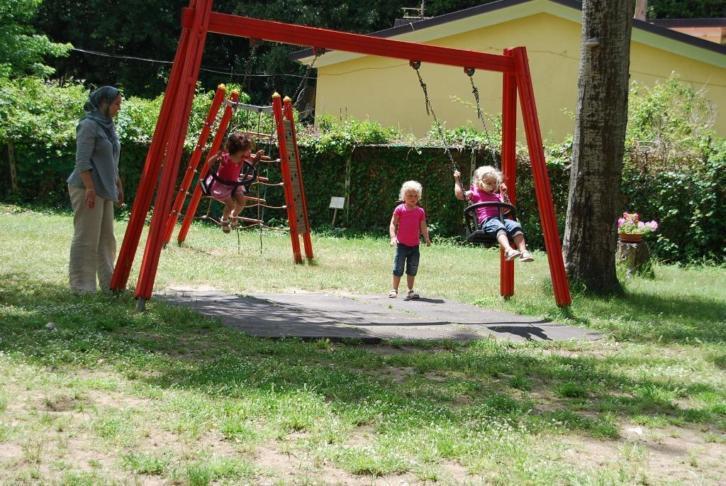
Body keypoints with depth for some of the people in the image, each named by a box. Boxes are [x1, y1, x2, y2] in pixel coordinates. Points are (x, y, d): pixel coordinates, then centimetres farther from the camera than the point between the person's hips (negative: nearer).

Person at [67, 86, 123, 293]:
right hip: (88, 189, -9)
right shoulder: (89, 125, -11)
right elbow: (82, 161, -18)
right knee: (86, 238, -7)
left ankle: (108, 283, 16)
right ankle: (81, 286, -5)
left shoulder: (107, 125, 17)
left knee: (106, 238, 10)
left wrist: (118, 186, 22)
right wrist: (90, 188, -23)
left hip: (104, 190, 9)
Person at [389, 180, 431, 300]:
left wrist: (427, 239, -6)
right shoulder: (400, 209, -5)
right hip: (402, 245, -4)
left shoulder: (420, 211, 5)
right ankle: (394, 289, 4)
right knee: (398, 269, -4)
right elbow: (393, 224, -6)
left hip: (414, 245, 4)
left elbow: (423, 227, 7)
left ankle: (410, 290, 18)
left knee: (413, 269, 9)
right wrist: (393, 237, -19)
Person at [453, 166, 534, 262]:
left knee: (515, 226, -25)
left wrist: (503, 194, 22)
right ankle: (508, 250, -63)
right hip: (486, 221, -5)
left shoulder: (496, 196, 30)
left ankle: (523, 251, -36)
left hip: (500, 218, 5)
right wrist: (457, 180, 11)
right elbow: (459, 195, 7)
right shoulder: (475, 193, 16)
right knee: (499, 227, -39)